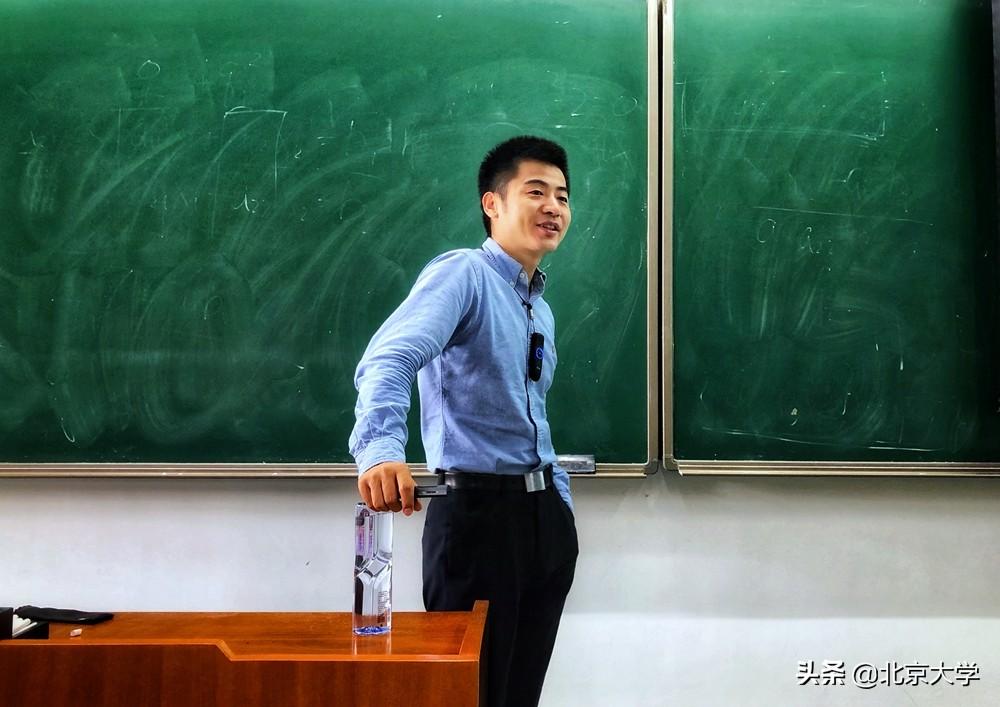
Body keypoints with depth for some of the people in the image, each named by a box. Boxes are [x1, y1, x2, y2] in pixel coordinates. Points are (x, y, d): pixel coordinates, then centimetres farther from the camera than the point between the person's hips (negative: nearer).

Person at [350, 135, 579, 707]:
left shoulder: (541, 311, 17)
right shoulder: (463, 274, -10)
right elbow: (390, 359, -28)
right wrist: (381, 448, -47)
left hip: (543, 512, 8)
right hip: (479, 509, -8)